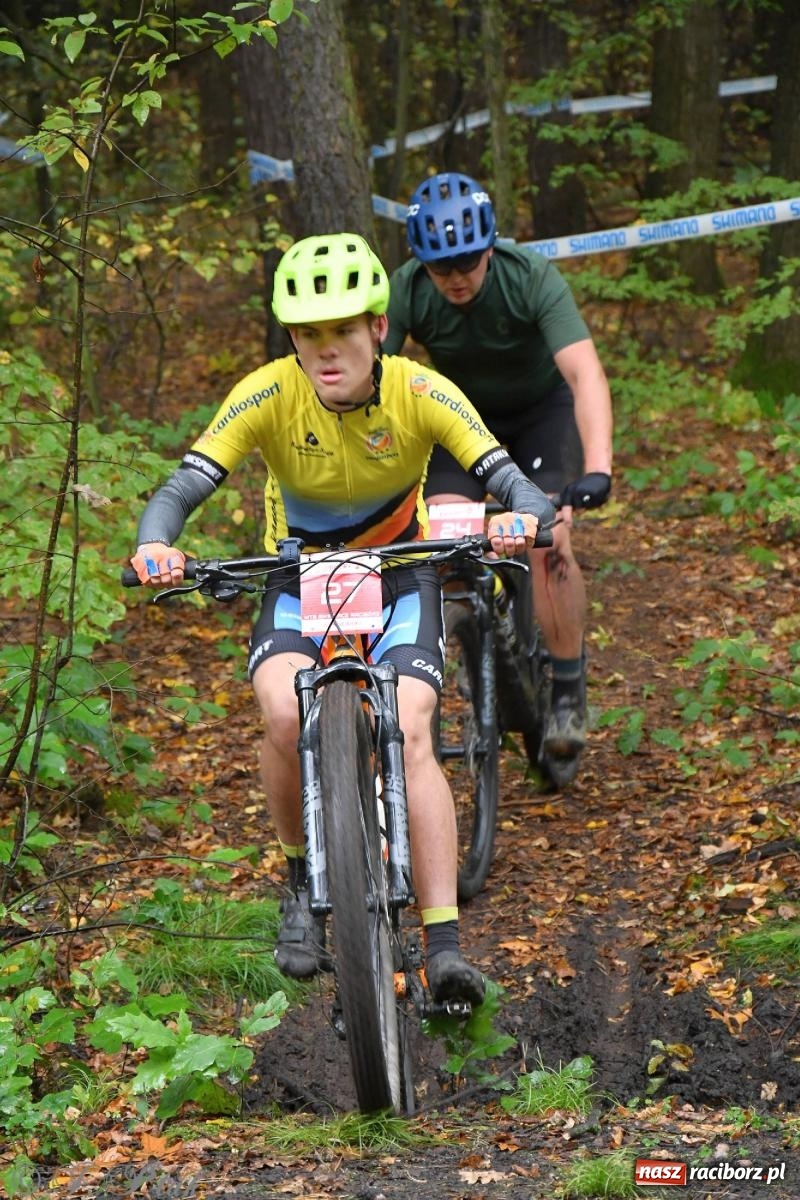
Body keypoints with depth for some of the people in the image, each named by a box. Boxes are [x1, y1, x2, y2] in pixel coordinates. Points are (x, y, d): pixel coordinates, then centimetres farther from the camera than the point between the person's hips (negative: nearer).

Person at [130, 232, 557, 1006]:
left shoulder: (421, 393, -23)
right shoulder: (267, 397, -23)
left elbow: (509, 480, -30)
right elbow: (185, 486, -29)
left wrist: (522, 517, -54)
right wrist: (155, 543, -51)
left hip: (399, 574, 0)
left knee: (408, 735, -23)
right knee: (285, 717, -28)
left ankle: (443, 947, -23)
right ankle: (303, 883, -1)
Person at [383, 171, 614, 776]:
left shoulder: (533, 279, -33)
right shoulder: (404, 293, -25)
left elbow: (586, 375, -42)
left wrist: (597, 470, -56)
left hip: (542, 411, -2)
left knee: (547, 540, -22)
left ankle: (569, 692, -6)